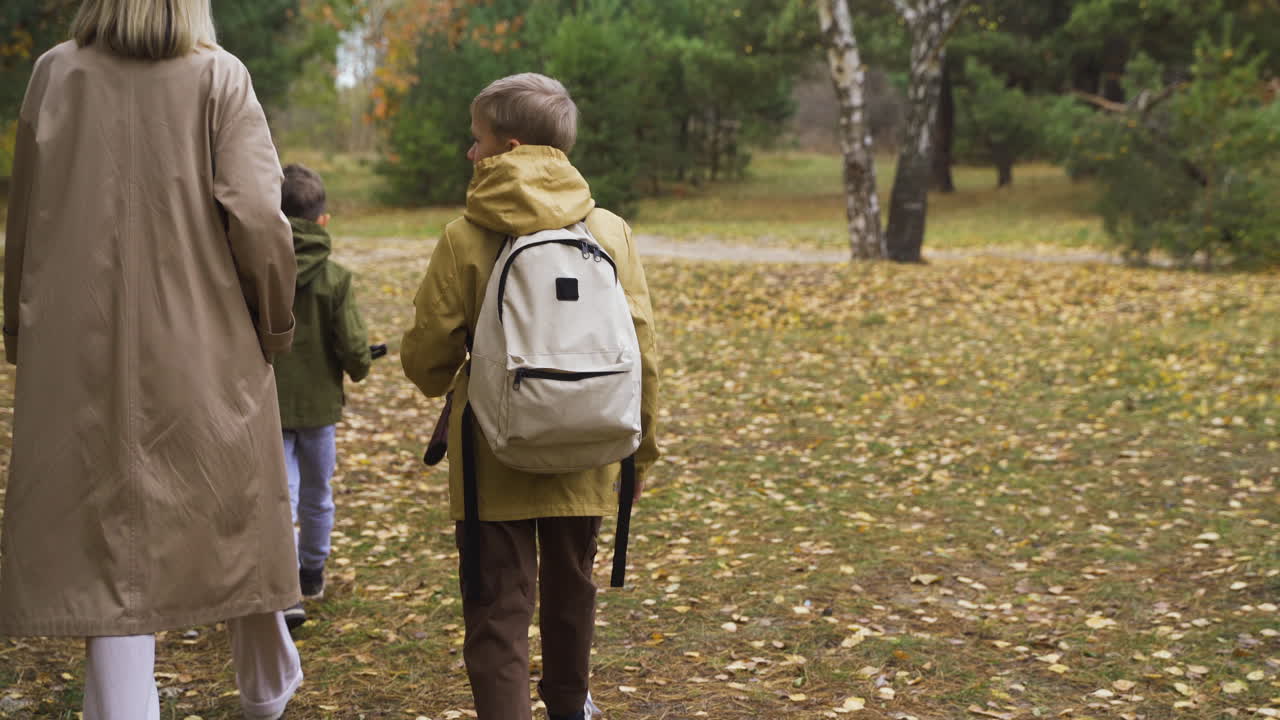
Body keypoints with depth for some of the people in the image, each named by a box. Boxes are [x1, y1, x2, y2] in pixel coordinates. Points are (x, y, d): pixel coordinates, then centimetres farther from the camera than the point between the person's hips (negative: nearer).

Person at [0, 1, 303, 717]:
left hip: (82, 349, 1)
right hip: (206, 347, 0)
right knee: (233, 510, 17)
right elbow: (256, 215, -14)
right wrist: (276, 322, 1)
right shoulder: (218, 76, -6)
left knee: (113, 530, 4)